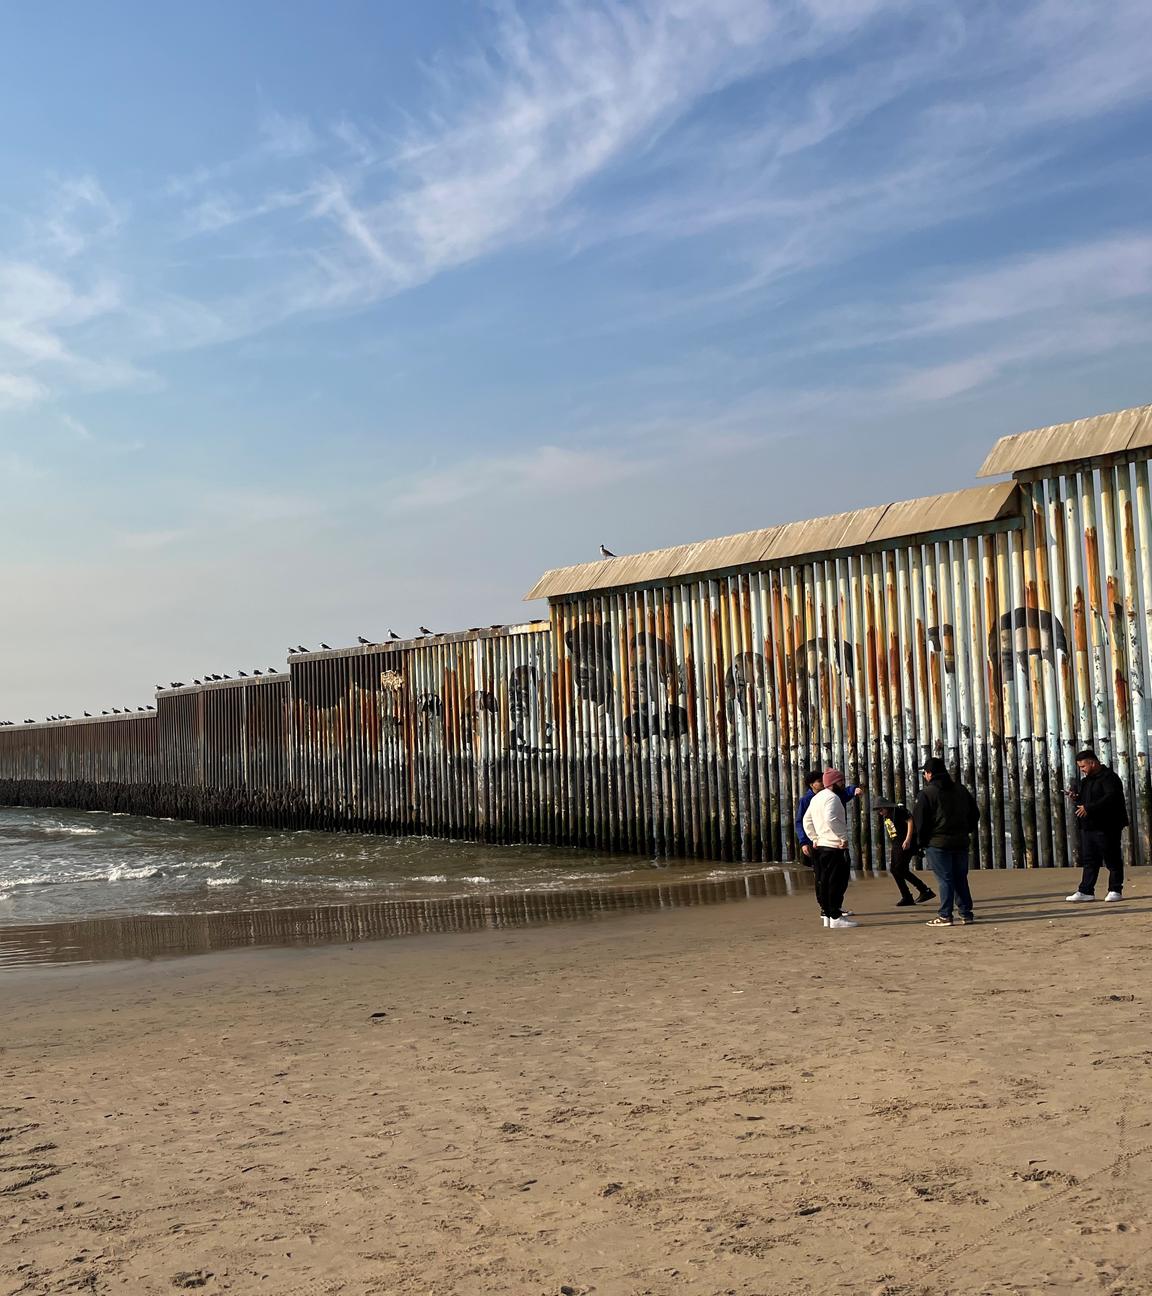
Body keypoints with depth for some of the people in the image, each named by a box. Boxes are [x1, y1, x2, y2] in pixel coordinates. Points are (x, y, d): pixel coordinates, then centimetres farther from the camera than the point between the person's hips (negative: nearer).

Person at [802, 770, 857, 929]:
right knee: (837, 882, -7)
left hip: (819, 846, 10)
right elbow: (831, 819, -28)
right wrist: (844, 837, -21)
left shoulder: (816, 798, 18)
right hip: (834, 846, -10)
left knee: (823, 882, 11)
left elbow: (807, 820, 20)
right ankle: (836, 917, -7)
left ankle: (826, 915, 16)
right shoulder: (832, 797, -13)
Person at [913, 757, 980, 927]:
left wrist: (922, 839, 1)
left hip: (938, 843, -6)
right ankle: (966, 913, 12)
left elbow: (918, 818, -11)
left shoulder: (927, 793, -10)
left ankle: (945, 916, -4)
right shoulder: (961, 790, 11)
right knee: (960, 878, 12)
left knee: (945, 879, -4)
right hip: (961, 841, 6)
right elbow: (975, 813, 16)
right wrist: (967, 831, 18)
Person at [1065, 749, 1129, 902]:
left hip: (1106, 827, -9)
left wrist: (1088, 808, -28)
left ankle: (1115, 890, 7)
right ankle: (1086, 891, 8)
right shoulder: (1086, 780, 19)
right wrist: (1076, 797, 4)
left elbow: (1111, 798, -24)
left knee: (1112, 860, 0)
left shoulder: (1109, 777, -10)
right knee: (1089, 860, 7)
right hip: (1088, 826, 9)